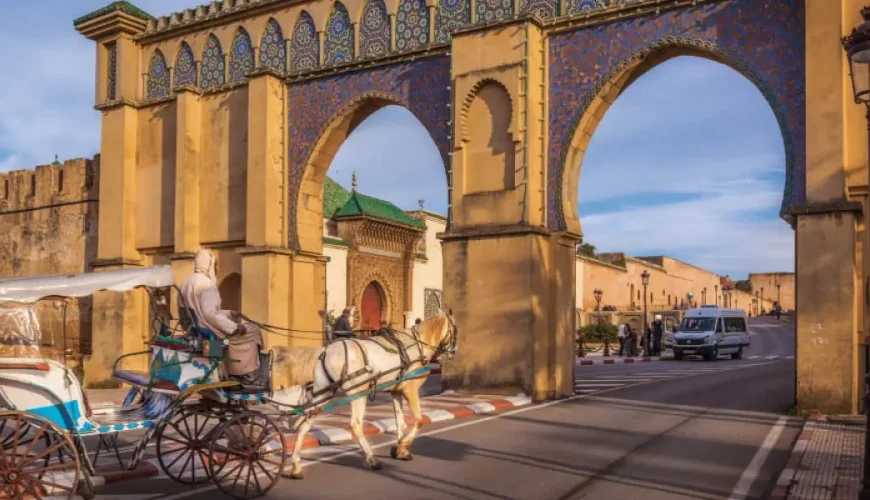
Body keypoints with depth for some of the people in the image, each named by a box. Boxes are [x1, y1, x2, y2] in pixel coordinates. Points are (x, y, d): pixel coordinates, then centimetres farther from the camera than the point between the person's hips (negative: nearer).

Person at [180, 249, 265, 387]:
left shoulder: (187, 283, 9)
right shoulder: (207, 284, -19)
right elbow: (210, 314, -28)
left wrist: (228, 314, 17)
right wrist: (235, 327, -20)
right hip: (209, 333, -9)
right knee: (253, 331, 3)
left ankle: (232, 372, 22)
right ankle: (247, 375, 9)